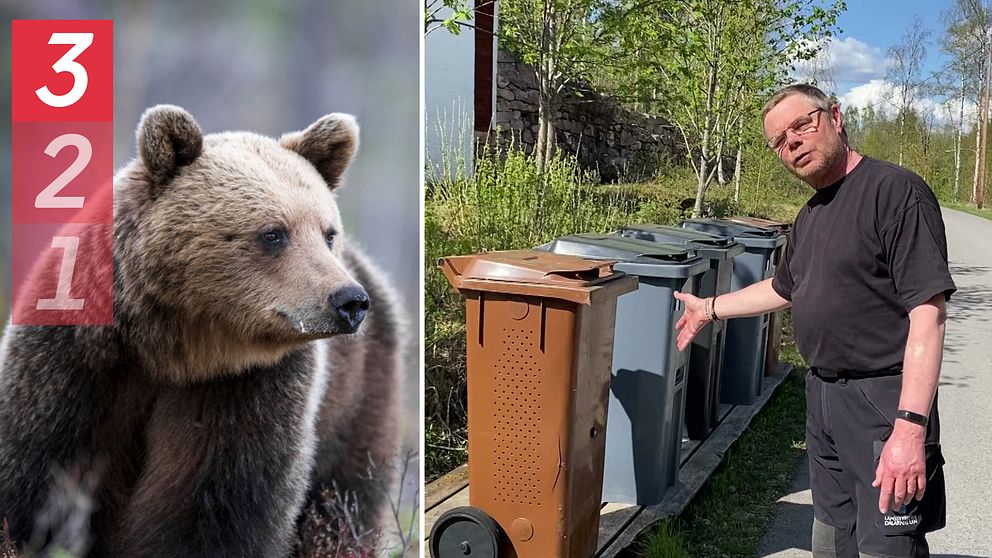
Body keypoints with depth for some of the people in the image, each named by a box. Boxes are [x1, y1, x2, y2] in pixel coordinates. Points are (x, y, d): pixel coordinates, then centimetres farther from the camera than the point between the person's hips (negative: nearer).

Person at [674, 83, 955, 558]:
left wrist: (911, 427, -27)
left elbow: (928, 314, -22)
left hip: (882, 400, -8)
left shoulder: (896, 192, -15)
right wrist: (710, 309, 29)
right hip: (822, 395, 8)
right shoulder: (810, 215, 13)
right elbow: (784, 288, 30)